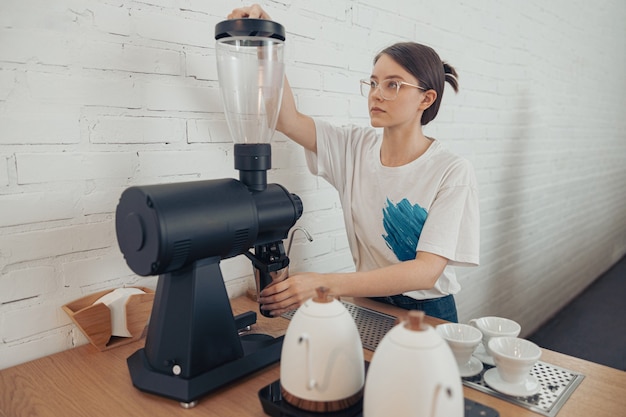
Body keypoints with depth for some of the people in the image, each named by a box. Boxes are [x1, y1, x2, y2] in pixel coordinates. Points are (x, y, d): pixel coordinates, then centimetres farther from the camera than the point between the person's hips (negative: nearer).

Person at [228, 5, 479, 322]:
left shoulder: (453, 173, -17)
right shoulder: (354, 146, -3)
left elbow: (427, 271, -25)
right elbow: (287, 120, -12)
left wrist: (327, 284, -35)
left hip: (427, 313, -2)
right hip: (367, 302, 3)